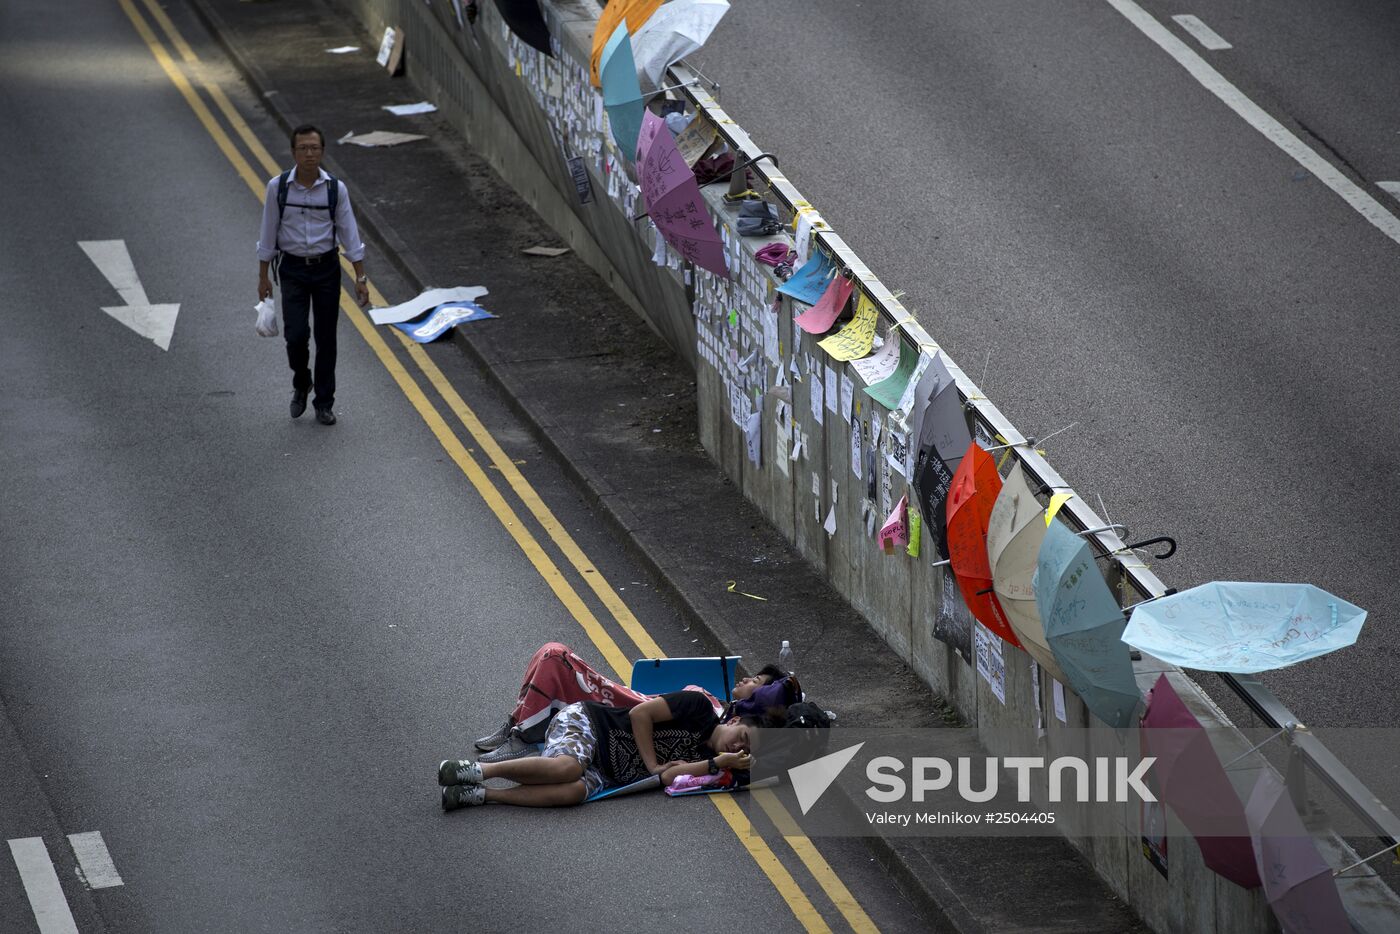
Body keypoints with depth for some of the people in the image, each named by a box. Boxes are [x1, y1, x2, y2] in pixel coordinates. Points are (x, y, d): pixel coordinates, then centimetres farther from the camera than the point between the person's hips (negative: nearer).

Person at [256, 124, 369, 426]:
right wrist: (263, 277, 2)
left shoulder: (335, 189, -6)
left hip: (326, 268, 1)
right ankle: (301, 384, 22)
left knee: (326, 338, 4)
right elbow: (268, 233, 1)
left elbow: (349, 233, -2)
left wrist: (361, 278, -5)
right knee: (296, 335, -9)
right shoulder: (278, 187, -7)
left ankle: (324, 403, 16)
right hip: (292, 270, -1)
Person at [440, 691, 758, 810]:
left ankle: (478, 794, -27)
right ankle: (479, 770, -22)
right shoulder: (697, 705, -4)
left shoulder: (704, 757, 10)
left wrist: (719, 764, -12)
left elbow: (667, 778, -9)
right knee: (567, 766, -38)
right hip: (586, 720, -5)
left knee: (577, 790, -31)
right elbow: (640, 713, -8)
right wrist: (653, 765, -12)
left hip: (602, 773, 5)